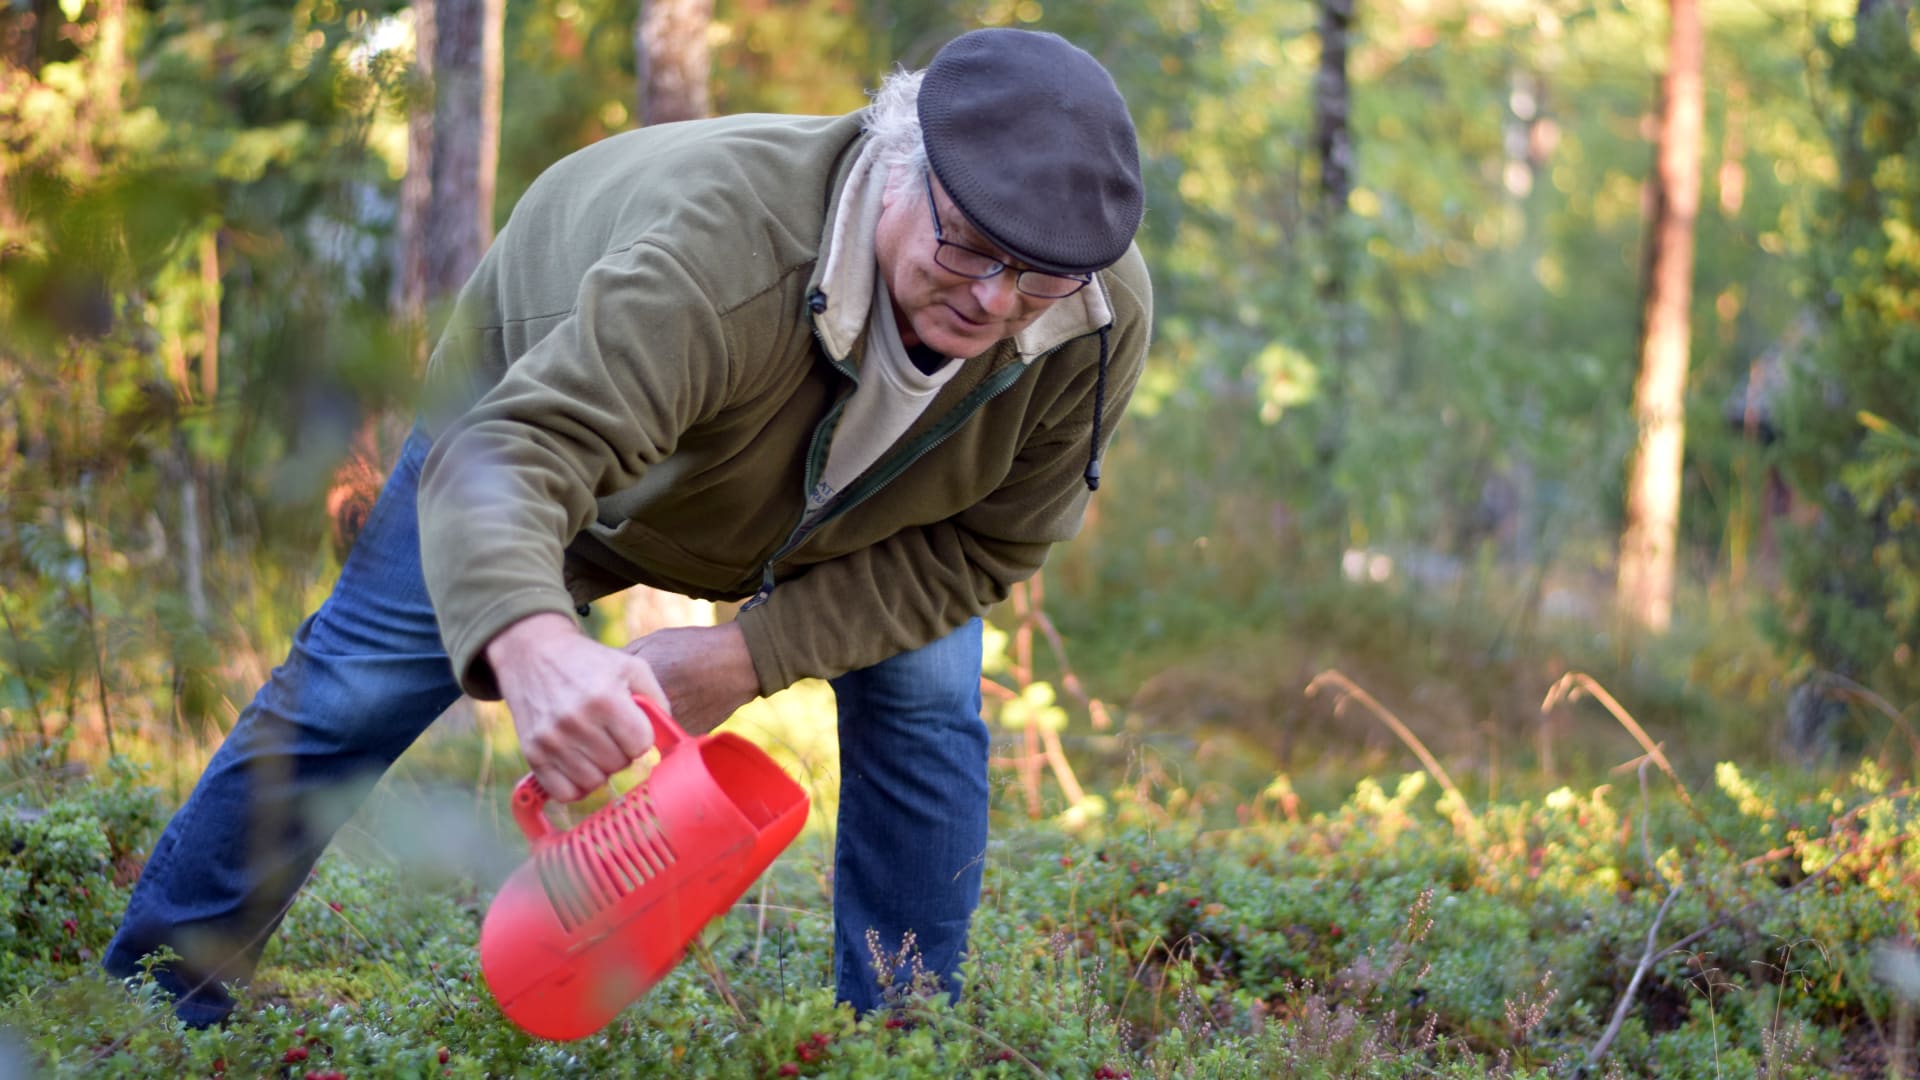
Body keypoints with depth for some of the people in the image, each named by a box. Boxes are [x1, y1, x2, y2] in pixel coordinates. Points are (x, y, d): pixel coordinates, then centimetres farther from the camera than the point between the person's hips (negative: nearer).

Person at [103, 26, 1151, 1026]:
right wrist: (529, 641, -81)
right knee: (359, 684, 0)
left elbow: (981, 546, -21)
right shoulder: (721, 240, -50)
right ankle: (151, 985, 17)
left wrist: (754, 655, -33)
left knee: (924, 699, -11)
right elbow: (515, 452, -58)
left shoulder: (1101, 324, -34)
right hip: (555, 372, -3)